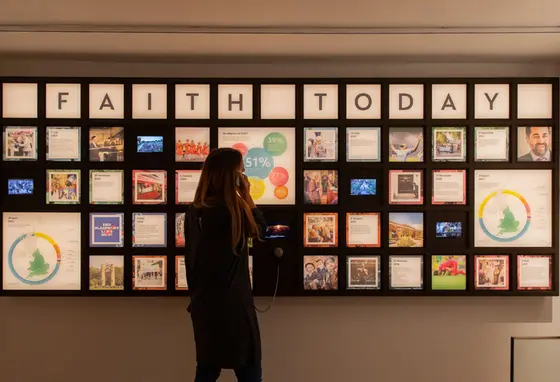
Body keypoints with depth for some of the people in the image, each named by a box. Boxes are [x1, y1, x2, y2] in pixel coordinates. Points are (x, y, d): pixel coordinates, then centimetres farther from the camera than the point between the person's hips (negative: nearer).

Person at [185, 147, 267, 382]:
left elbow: (190, 258, 9)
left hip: (203, 303, 7)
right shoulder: (232, 211, -20)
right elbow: (260, 230, -1)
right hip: (232, 304, -7)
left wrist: (196, 295, 18)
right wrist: (246, 194, -2)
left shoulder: (194, 211, 2)